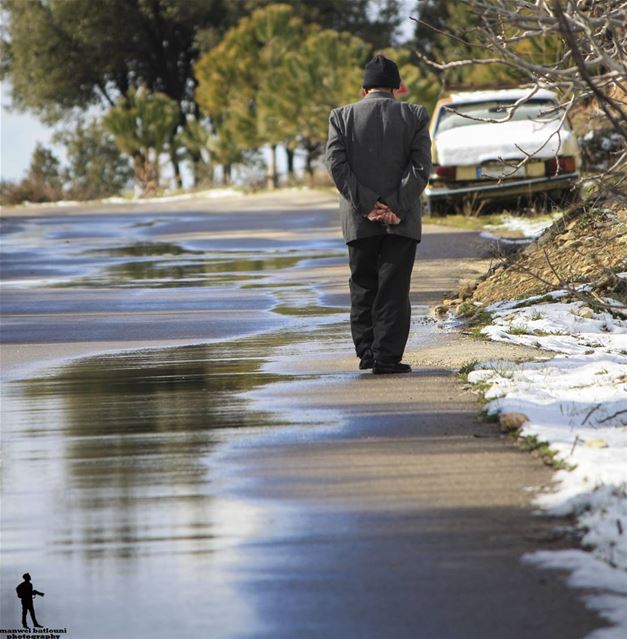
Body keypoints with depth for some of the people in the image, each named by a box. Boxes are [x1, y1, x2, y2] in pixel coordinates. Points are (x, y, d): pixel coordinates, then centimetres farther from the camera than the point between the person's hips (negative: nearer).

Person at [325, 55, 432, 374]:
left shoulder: (342, 116, 4)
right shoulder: (414, 116, 1)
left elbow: (336, 163, -7)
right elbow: (421, 166, -8)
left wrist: (366, 204, -9)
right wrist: (396, 207, -11)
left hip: (359, 220, 1)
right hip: (402, 220, -1)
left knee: (363, 287, 13)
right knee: (394, 289, 0)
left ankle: (366, 351, 11)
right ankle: (387, 357, -4)